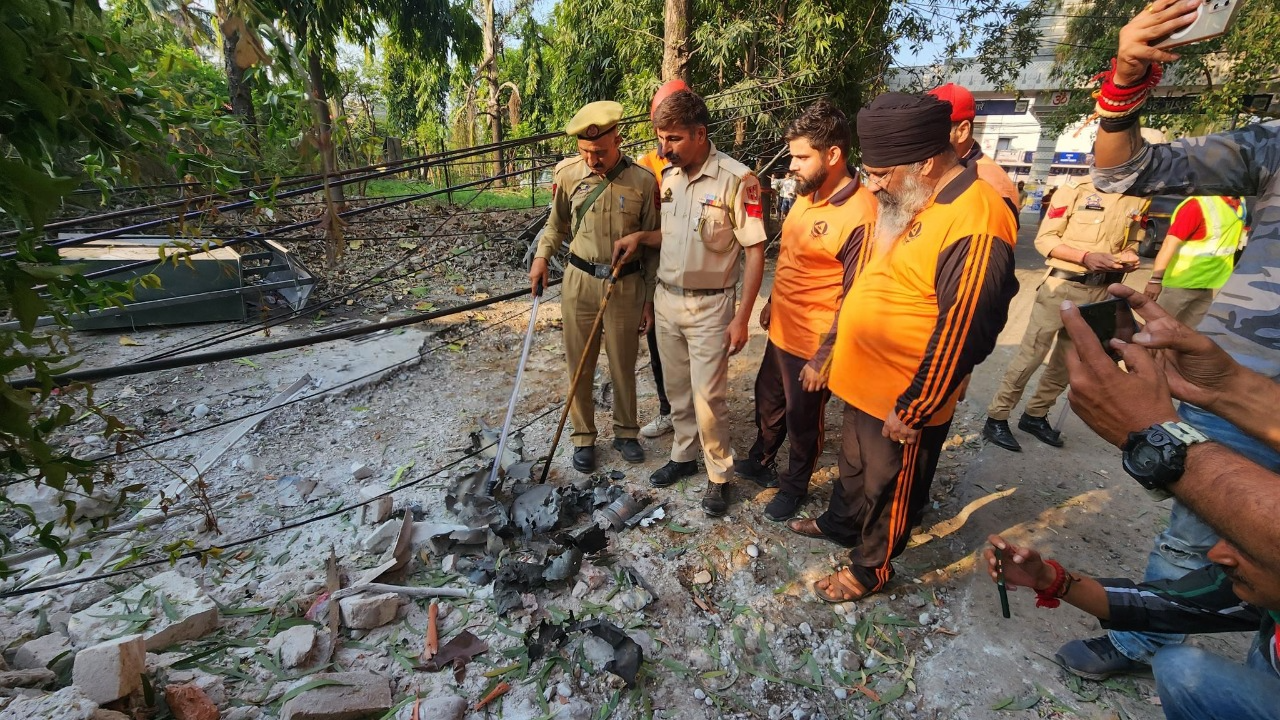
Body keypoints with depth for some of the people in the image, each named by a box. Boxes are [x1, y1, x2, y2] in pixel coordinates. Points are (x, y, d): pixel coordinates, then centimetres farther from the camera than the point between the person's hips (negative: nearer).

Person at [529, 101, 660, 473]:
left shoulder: (643, 181, -8)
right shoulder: (568, 173, -3)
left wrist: (650, 298, 0)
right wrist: (541, 256, 1)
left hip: (626, 285, -1)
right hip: (579, 281, 2)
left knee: (623, 366, 11)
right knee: (579, 365, 9)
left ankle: (625, 432, 32)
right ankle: (583, 437, 27)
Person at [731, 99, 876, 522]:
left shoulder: (859, 214, -23)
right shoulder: (806, 195, 3)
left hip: (813, 345, -8)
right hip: (781, 330, 8)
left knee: (803, 422, 14)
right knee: (768, 403, 25)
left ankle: (794, 486, 38)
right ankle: (760, 463, 49)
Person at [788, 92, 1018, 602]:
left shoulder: (975, 223, -25)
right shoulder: (901, 201, 5)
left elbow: (959, 335, -24)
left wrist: (912, 410, -17)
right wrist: (830, 351, 15)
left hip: (904, 405, -8)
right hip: (859, 381, 8)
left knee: (888, 489, 15)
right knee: (853, 466, 27)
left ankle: (871, 567, 37)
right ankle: (839, 523, 51)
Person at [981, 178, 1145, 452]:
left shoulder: (1138, 200, 8)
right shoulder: (1077, 187, -7)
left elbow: (1130, 242, 17)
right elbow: (1044, 238, -9)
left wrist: (1129, 257, -6)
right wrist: (1085, 257, -21)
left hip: (1101, 291, 6)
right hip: (1063, 285, -6)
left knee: (1069, 360, 12)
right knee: (1031, 354, -5)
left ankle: (1035, 415, 26)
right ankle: (996, 419, 3)